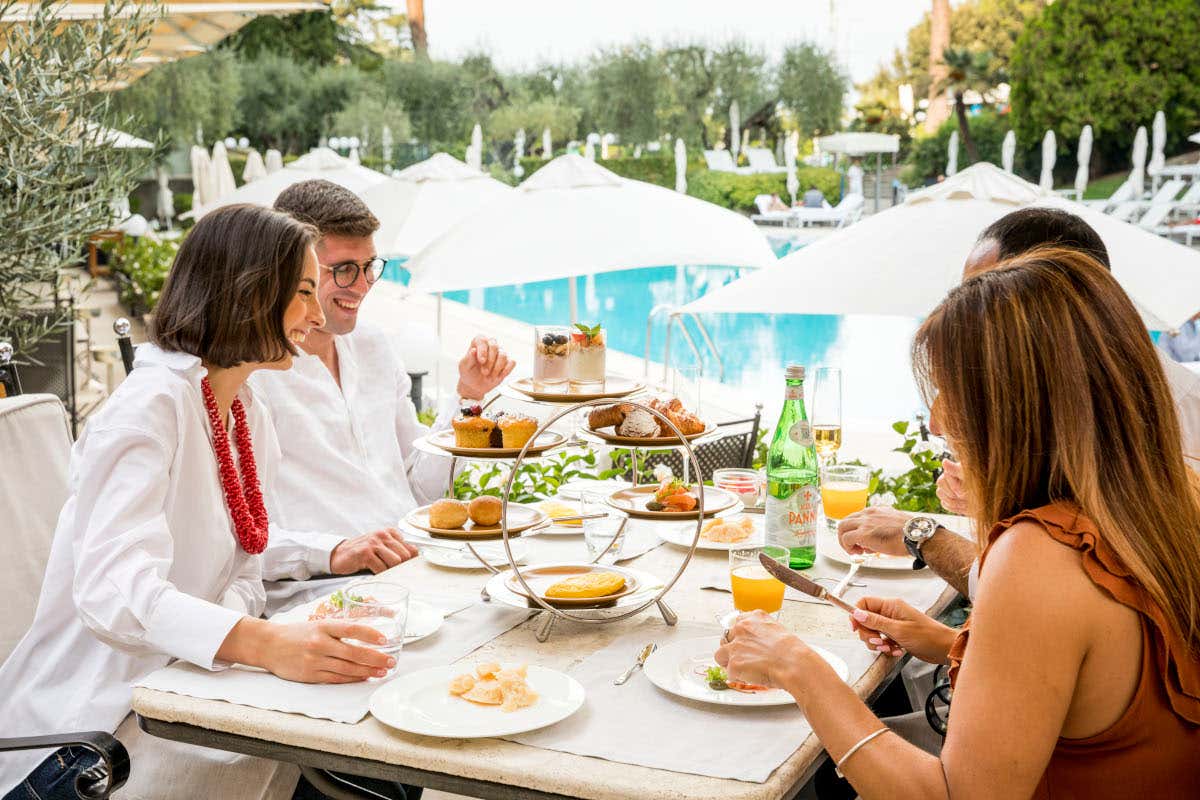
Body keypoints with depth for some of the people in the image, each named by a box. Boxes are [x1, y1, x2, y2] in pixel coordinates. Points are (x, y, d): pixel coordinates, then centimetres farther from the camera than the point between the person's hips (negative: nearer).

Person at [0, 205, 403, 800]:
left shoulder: (249, 417, 11)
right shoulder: (153, 404, -19)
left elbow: (242, 575, 7)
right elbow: (112, 587, -33)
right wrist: (266, 644, -48)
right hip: (84, 725, -8)